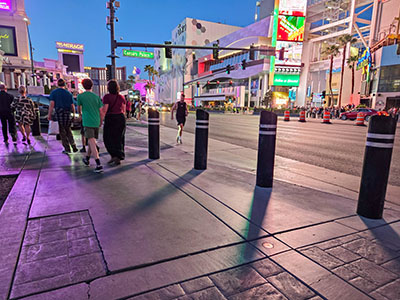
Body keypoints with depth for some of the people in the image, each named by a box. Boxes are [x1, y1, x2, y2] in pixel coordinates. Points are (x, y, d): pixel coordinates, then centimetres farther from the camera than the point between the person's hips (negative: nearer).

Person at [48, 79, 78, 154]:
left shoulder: (54, 92, 1)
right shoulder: (69, 93, 7)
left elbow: (52, 104, -8)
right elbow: (72, 106, 5)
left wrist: (49, 114, -6)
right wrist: (74, 114, 17)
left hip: (59, 113, -2)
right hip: (68, 114, 2)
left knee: (62, 131, 5)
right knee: (68, 130, 15)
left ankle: (67, 149, 6)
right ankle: (73, 146, 5)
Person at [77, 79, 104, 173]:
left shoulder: (80, 96, 0)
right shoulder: (96, 97, 8)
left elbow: (79, 108, 16)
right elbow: (101, 112, 7)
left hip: (87, 122, -5)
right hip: (96, 122, 5)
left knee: (92, 143, -12)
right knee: (91, 140, 20)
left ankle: (99, 165, -22)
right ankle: (87, 159, 37)